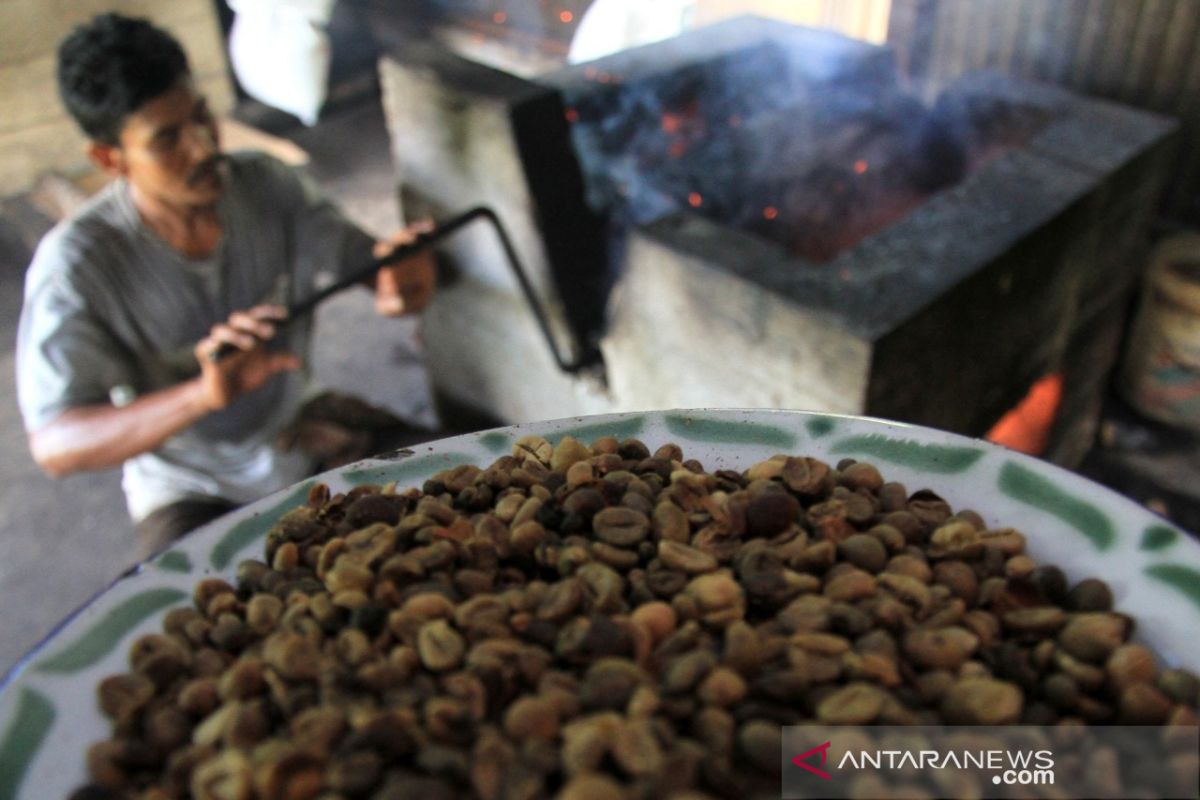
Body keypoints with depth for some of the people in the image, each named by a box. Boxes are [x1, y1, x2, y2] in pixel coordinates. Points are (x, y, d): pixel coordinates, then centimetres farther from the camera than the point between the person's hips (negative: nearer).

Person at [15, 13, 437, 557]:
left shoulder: (267, 186, -11)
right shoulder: (75, 262, -22)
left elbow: (366, 263, -5)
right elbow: (53, 445, -28)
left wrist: (403, 272, -32)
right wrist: (203, 394, -45)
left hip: (304, 438, 4)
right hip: (192, 489, -3)